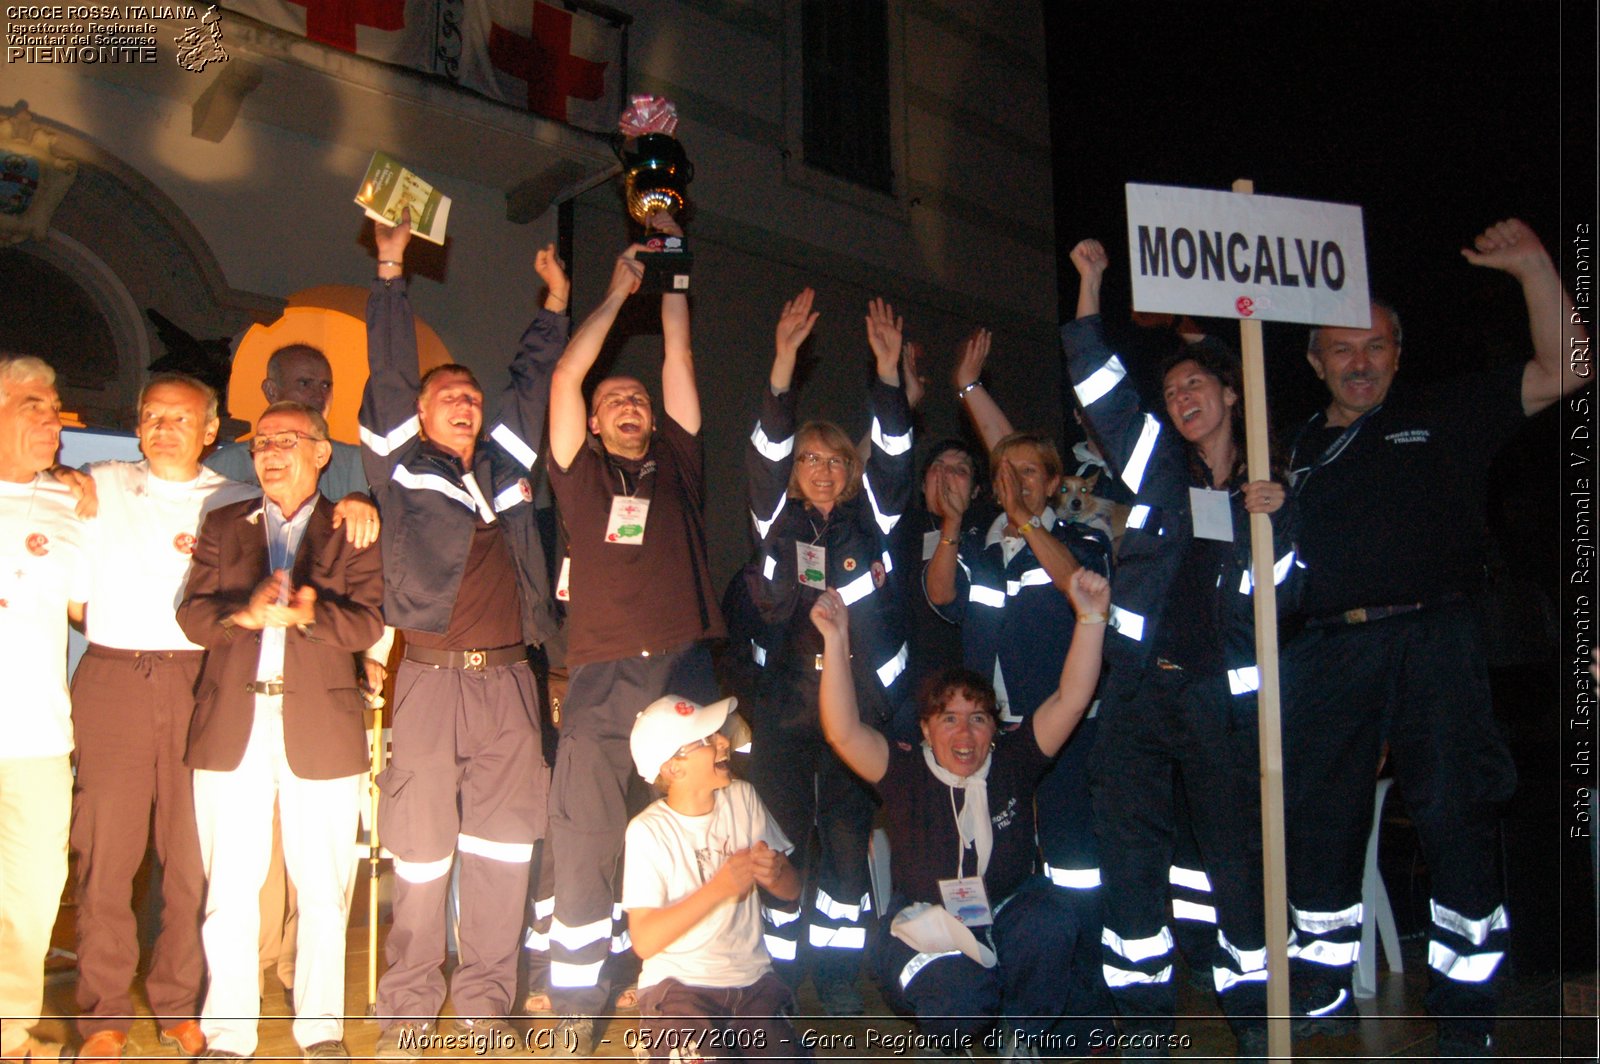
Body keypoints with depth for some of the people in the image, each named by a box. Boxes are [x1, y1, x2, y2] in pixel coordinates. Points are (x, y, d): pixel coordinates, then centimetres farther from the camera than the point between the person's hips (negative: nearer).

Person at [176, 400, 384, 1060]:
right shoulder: (223, 525, 15)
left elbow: (369, 623, -4)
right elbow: (192, 615, 4)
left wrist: (309, 614, -23)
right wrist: (246, 612, -17)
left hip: (320, 726, -2)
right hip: (232, 726, 2)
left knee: (324, 892, 4)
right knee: (229, 892, 5)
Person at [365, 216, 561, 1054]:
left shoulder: (505, 463, 18)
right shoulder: (404, 468, 9)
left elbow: (531, 384, 26)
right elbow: (389, 373, 6)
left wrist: (554, 301, 30)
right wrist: (390, 272, 6)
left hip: (507, 677, 3)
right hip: (431, 676, -3)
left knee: (503, 843, 4)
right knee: (421, 846, 1)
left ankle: (484, 1002, 14)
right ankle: (408, 1008, 12)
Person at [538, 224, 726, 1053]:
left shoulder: (677, 467, 19)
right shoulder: (582, 474, 15)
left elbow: (680, 358, 19)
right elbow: (564, 378, 9)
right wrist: (617, 292, 16)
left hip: (686, 671, 1)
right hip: (602, 678, -1)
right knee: (584, 838, -5)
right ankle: (577, 998, 4)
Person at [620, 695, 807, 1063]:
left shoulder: (743, 797, 5)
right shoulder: (648, 831, -9)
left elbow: (791, 895, 8)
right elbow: (644, 940, -14)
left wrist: (775, 874, -15)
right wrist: (719, 887, -21)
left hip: (753, 978, 4)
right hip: (678, 984, -4)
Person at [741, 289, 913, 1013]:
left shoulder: (869, 521, 9)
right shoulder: (778, 522, 7)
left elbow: (893, 457, -3)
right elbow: (765, 450, -6)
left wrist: (887, 369, -15)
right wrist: (784, 361, -18)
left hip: (859, 702, 1)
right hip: (785, 702, 0)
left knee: (848, 837, 2)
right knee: (783, 837, 1)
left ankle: (838, 976, 14)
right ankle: (777, 974, 13)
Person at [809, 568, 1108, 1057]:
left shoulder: (1013, 761, -4)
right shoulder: (906, 773, -9)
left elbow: (1070, 701, -13)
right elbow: (844, 731, -25)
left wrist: (1090, 618, -25)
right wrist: (836, 640, -34)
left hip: (1008, 907, 2)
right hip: (925, 922, -2)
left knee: (1048, 924, -30)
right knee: (960, 994, -31)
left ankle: (1023, 1037, 0)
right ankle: (952, 1044, 10)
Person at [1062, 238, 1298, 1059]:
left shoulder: (1270, 488, 10)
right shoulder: (1154, 459, 8)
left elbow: (1285, 596, 7)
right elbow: (1100, 384, 5)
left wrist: (1273, 521, -7)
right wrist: (1088, 289, 3)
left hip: (1222, 696, 0)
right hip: (1139, 684, 0)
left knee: (1236, 850, 6)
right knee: (1131, 847, 0)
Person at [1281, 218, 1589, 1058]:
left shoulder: (1444, 417, 11)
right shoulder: (1296, 450, 19)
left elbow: (1560, 371, 3)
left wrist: (1534, 267, -2)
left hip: (1434, 643, -2)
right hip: (1328, 652, 3)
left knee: (1456, 818, -3)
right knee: (1320, 824, 5)